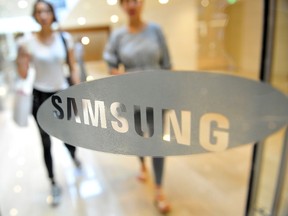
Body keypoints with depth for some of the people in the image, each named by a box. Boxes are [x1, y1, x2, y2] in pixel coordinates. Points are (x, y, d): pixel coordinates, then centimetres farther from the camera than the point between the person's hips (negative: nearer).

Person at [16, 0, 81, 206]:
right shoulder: (28, 40, -7)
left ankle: (74, 158, 50)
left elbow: (73, 68, 1)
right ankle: (53, 184, 25)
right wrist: (21, 53, -19)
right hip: (40, 96, -1)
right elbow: (23, 74, -6)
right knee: (46, 143, 7)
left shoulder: (65, 38, -2)